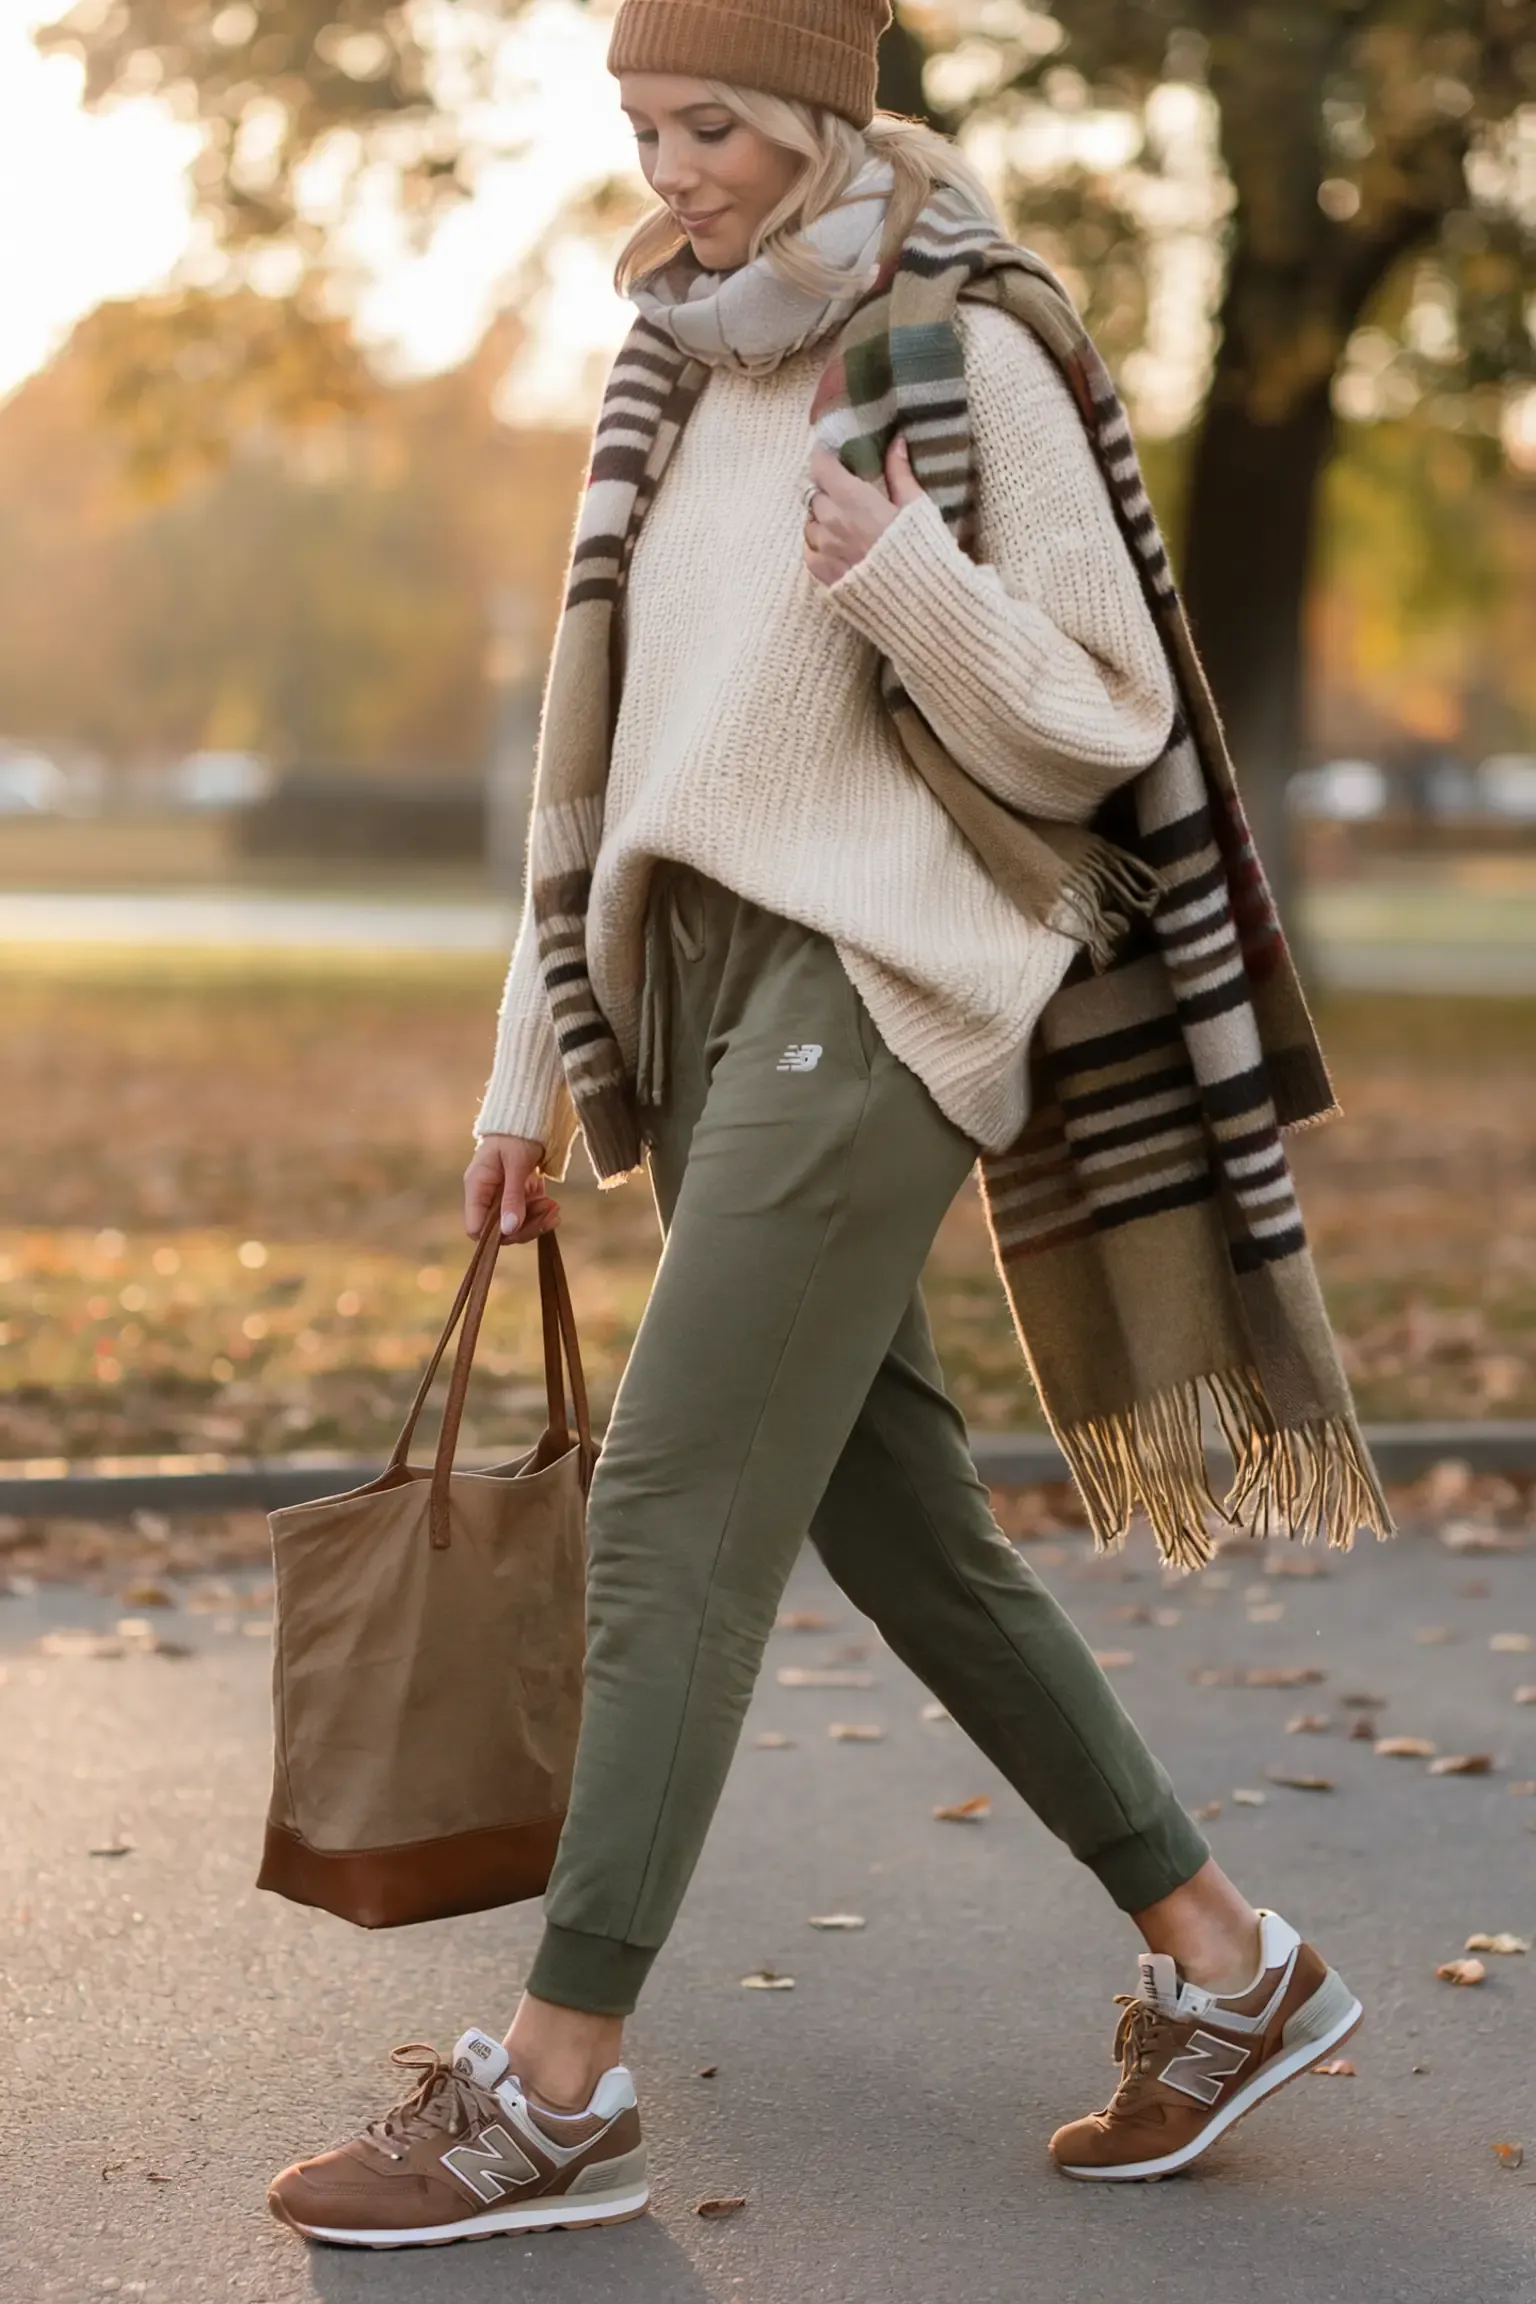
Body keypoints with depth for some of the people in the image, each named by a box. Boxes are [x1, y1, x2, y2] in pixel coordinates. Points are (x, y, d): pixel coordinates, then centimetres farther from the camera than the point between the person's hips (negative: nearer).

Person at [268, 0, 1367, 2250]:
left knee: (673, 1520, -11)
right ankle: (1225, 1962, 20)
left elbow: (1099, 727, -5)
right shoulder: (687, 385, 16)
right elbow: (616, 750, 18)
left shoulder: (970, 362, -4)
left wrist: (918, 591, -23)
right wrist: (534, 1064, 16)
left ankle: (556, 2088, -3)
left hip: (866, 991, -8)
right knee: (900, 1524, 9)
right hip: (700, 998, 8)